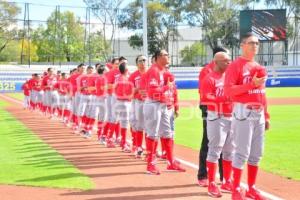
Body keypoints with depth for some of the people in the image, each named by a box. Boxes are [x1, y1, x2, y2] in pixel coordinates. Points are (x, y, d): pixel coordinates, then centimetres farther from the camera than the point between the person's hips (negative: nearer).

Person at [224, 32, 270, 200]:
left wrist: (266, 115, 14)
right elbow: (228, 90, -17)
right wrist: (252, 84, -22)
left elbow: (262, 93, 18)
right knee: (242, 152, -7)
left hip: (259, 114, 8)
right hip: (243, 112, -7)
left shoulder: (260, 68, 16)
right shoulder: (235, 66, -7)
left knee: (257, 153, 11)